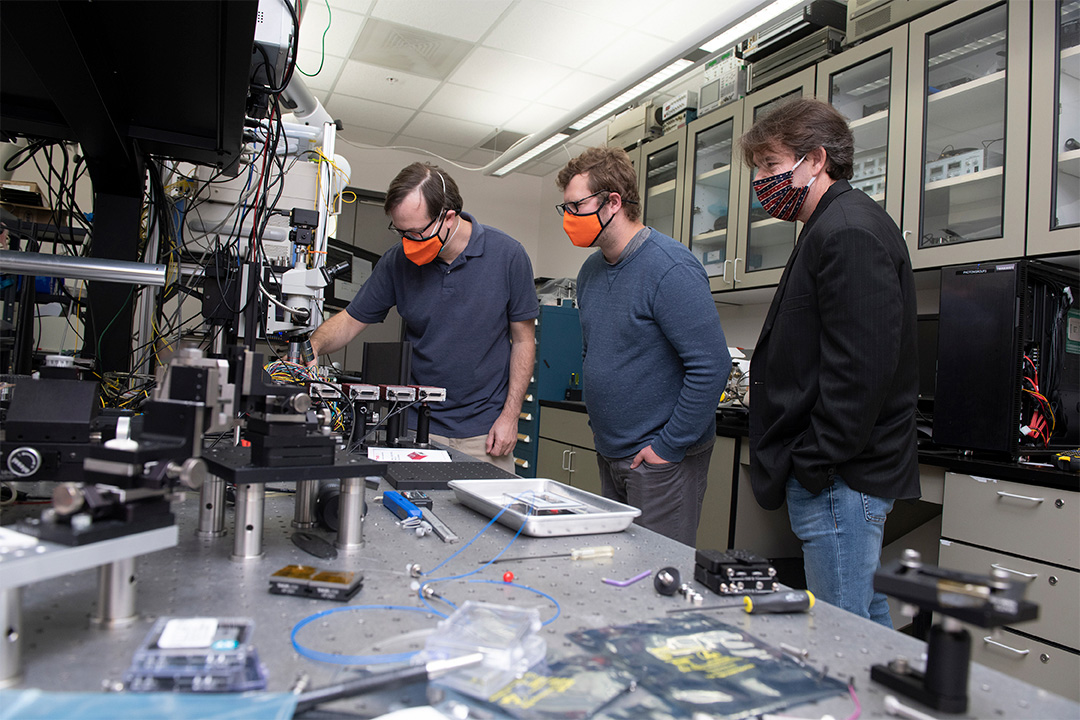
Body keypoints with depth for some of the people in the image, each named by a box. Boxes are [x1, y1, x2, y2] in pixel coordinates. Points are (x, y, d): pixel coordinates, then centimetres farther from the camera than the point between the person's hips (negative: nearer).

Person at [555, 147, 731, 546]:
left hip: (662, 458, -8)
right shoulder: (591, 270, 8)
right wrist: (600, 424, 13)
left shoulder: (670, 268, -19)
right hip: (608, 454, 8)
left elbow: (711, 365, -23)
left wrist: (668, 446, -19)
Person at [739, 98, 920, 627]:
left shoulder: (848, 231, -14)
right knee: (868, 627, 19)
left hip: (836, 479, -11)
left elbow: (860, 365, -24)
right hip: (836, 476, 11)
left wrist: (814, 463, -18)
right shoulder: (838, 226, 20)